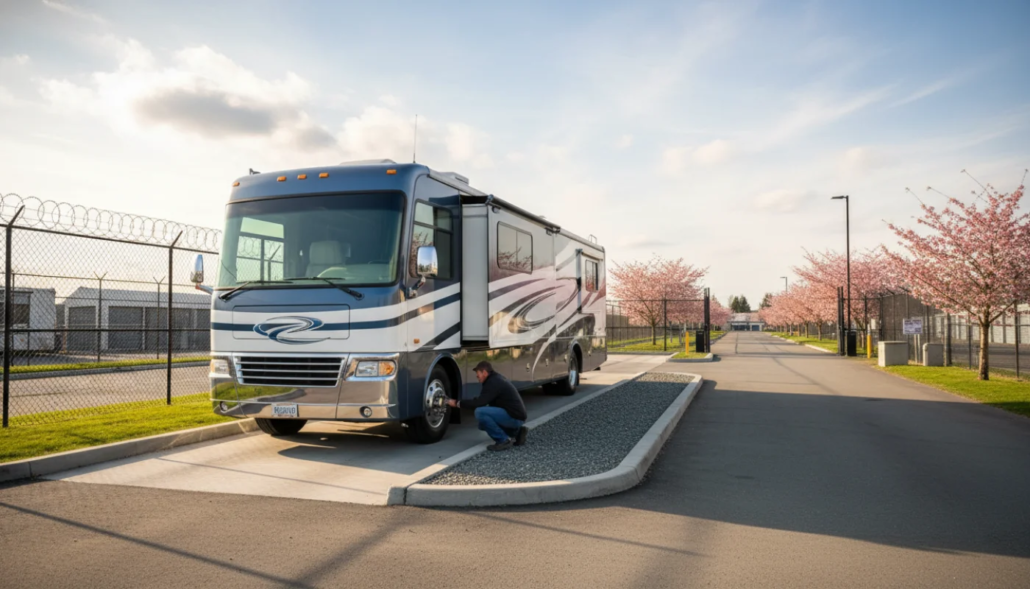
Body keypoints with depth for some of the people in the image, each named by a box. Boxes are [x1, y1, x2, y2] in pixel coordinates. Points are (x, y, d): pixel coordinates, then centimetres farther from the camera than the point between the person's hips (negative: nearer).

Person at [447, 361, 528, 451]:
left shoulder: (493, 383, -16)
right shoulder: (496, 379, 16)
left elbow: (479, 403, -22)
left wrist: (457, 403, -12)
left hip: (515, 417, -11)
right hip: (515, 415, 11)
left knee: (480, 412, -22)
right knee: (484, 423, 18)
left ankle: (504, 440, -13)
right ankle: (516, 432, 15)